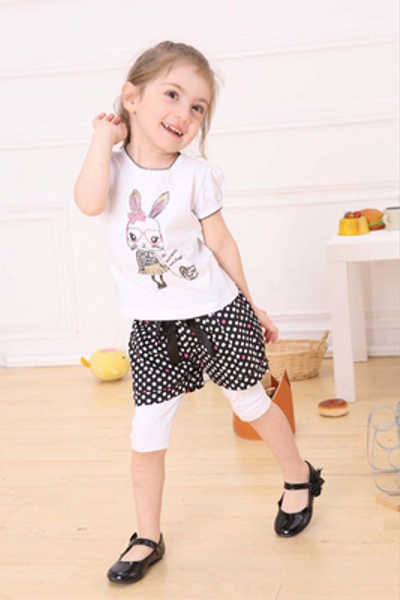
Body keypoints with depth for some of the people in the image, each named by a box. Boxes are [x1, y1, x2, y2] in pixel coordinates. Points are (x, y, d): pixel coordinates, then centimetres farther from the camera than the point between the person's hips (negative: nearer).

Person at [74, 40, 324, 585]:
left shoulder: (195, 175, -8)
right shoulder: (112, 165, -4)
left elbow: (221, 243, 2)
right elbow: (90, 202, -28)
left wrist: (251, 304, 8)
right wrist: (104, 136, -17)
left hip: (216, 314, -1)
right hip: (154, 332, 1)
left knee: (251, 403, 15)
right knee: (147, 433, 2)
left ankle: (300, 479, 39)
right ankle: (148, 538, 18)